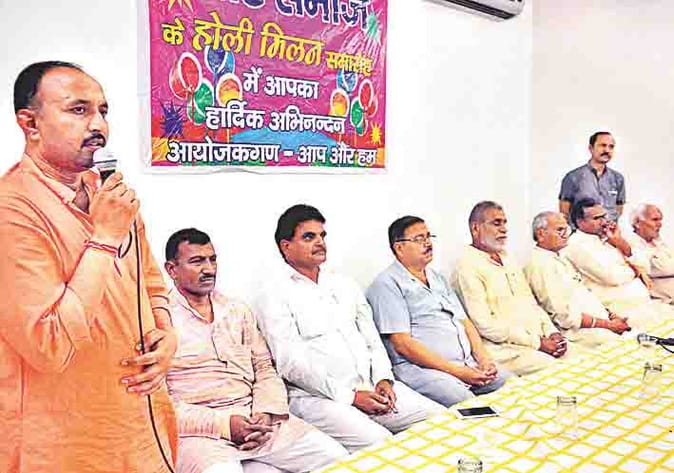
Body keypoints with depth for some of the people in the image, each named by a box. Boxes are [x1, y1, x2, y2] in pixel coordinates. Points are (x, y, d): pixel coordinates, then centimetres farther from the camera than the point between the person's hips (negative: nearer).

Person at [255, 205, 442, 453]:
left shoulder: (344, 284, 20)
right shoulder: (274, 295, -2)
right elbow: (291, 363, -10)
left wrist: (383, 378, -1)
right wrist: (349, 396, -14)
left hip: (370, 386, 7)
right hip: (317, 396, -6)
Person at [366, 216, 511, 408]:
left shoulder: (438, 278, 21)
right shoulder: (388, 284, -5)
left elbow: (464, 321, 20)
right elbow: (402, 344, -13)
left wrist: (483, 358, 1)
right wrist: (458, 372, -15)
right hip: (422, 368, -8)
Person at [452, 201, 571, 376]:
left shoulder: (507, 259, 20)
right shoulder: (468, 265, -9)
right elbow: (484, 324, -16)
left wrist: (551, 331, 2)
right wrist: (536, 342, -14)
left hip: (539, 340, 8)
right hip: (506, 348, -8)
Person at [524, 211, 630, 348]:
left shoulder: (558, 259, 17)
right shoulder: (539, 265, -16)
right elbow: (565, 316, -19)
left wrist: (611, 316, 7)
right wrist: (607, 324, -14)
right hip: (577, 331, -10)